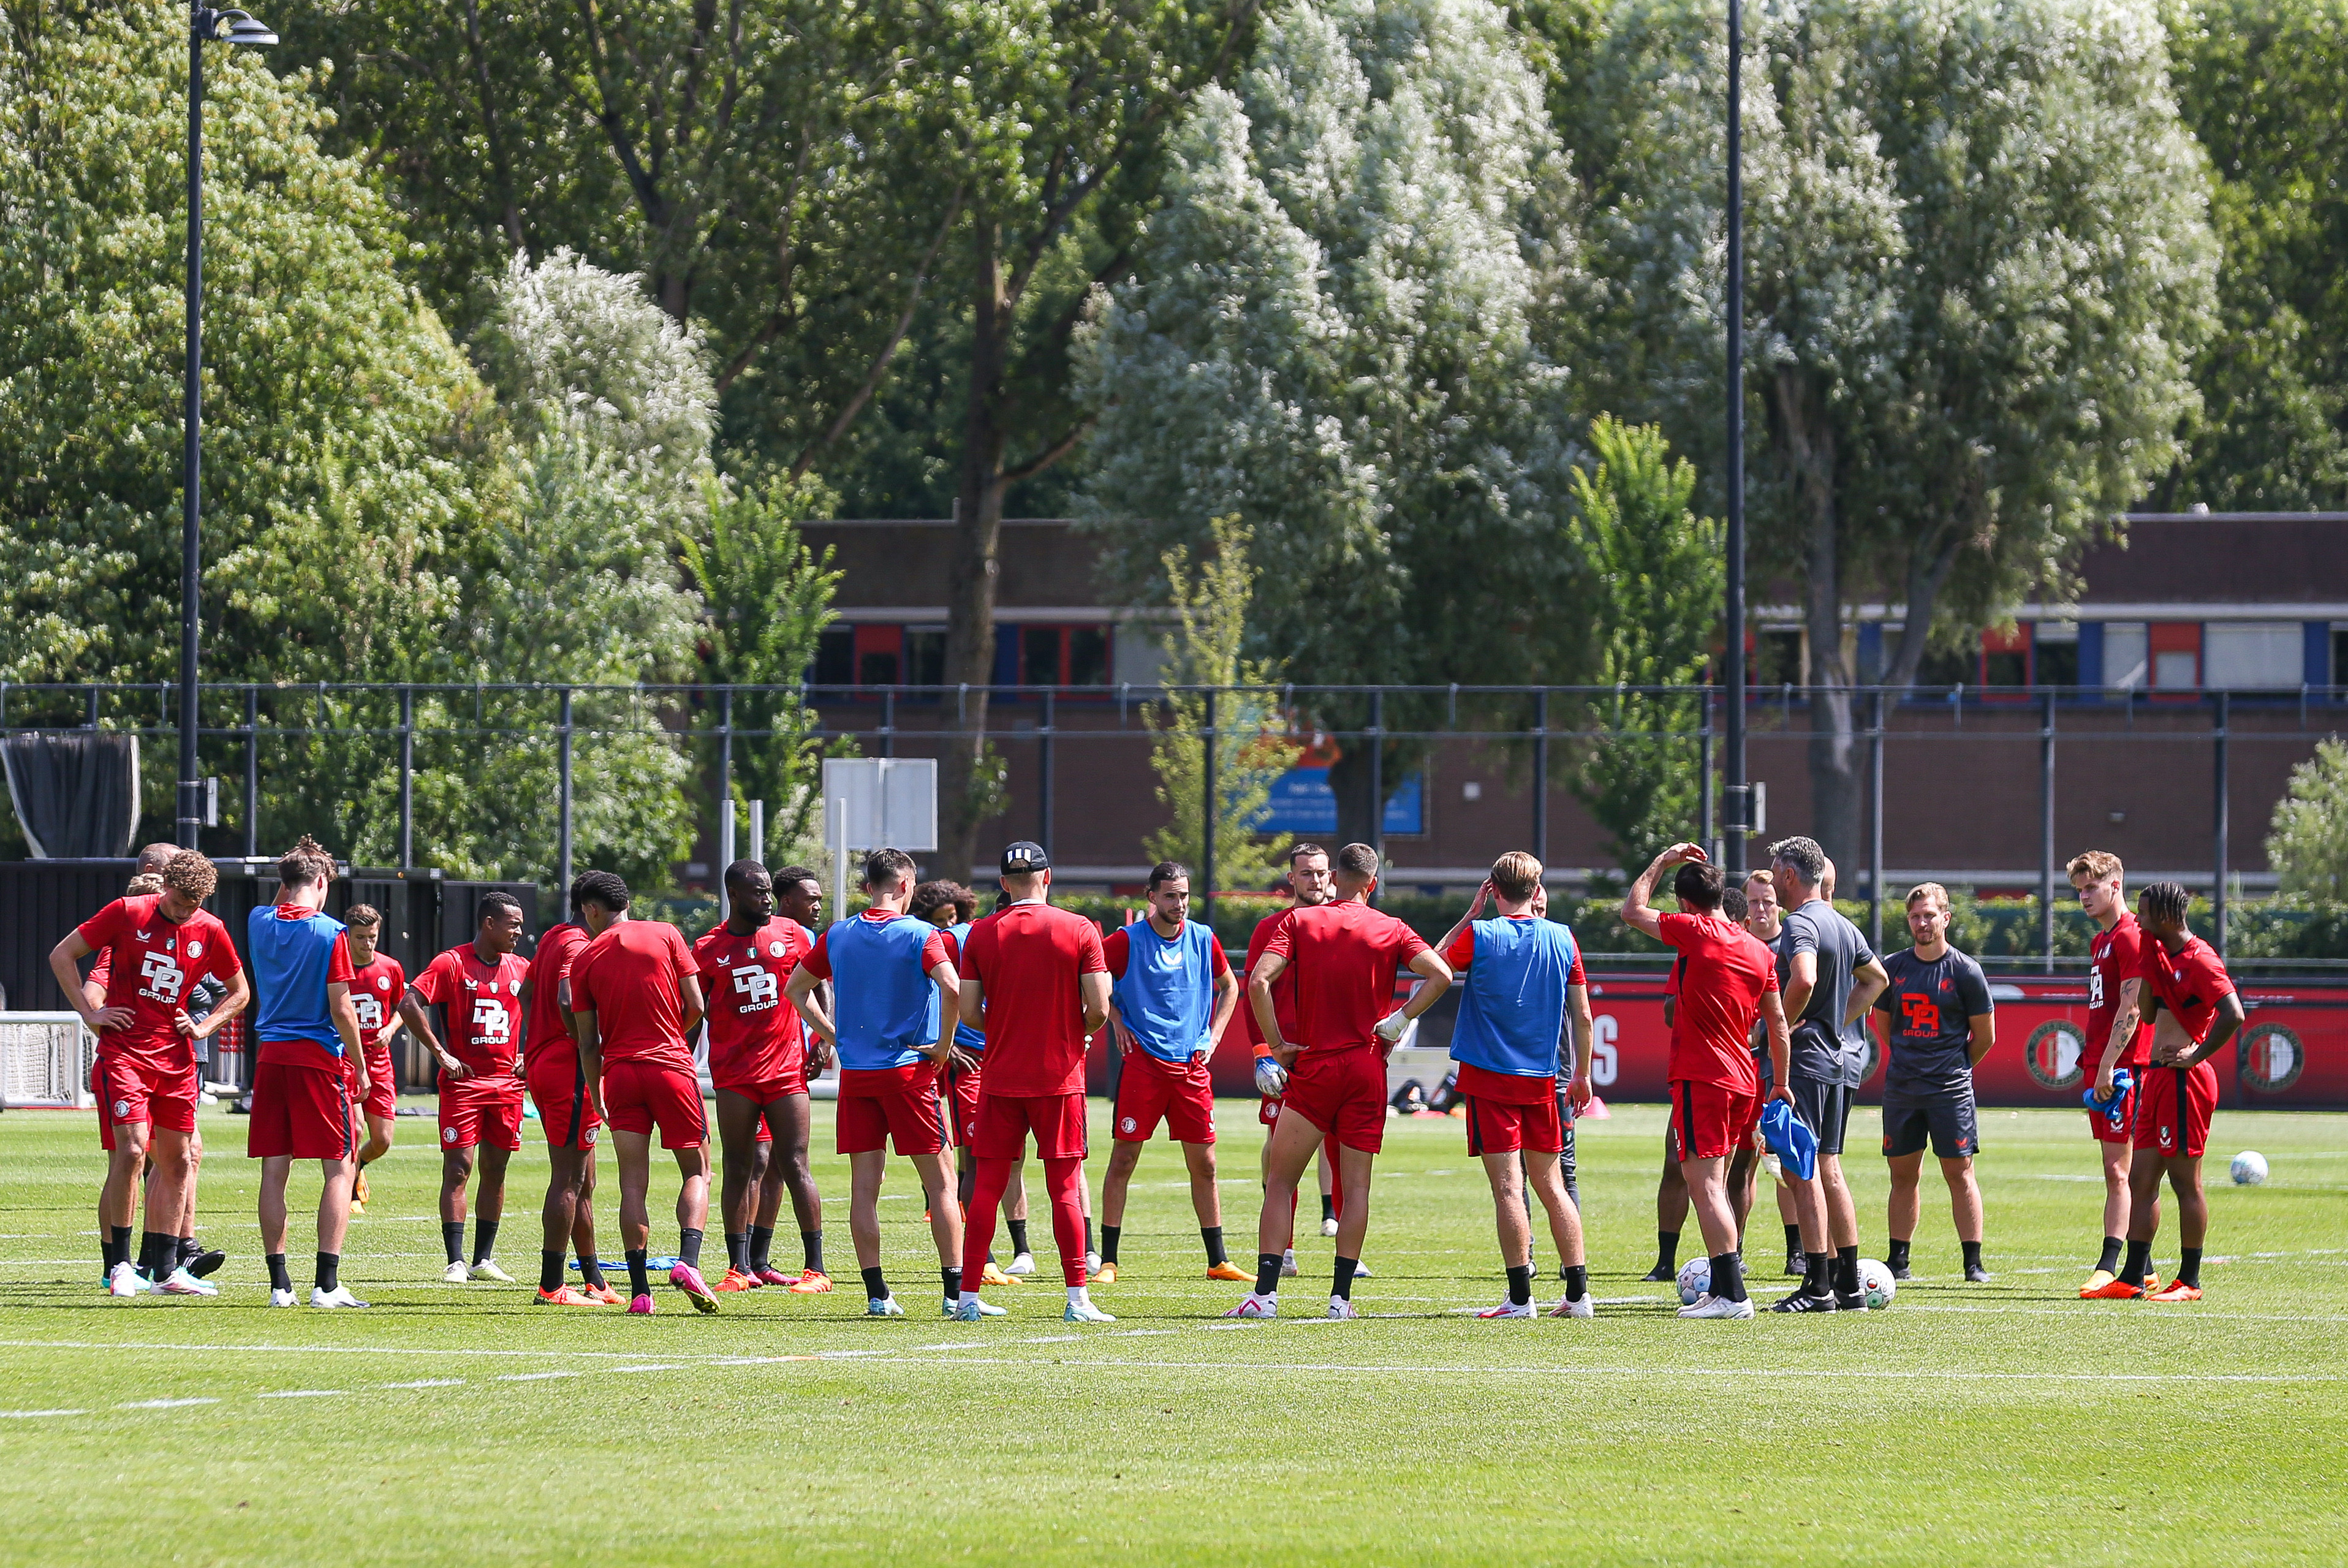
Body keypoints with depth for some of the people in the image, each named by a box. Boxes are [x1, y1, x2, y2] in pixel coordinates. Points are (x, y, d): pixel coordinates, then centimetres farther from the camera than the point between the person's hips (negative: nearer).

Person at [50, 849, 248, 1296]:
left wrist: (203, 1027, 4)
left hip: (175, 1058, 5)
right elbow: (62, 955, 2)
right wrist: (91, 1014, -5)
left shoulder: (210, 932, 4)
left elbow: (239, 992, 19)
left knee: (178, 1160, 7)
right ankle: (119, 1264, -9)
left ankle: (165, 1268, 16)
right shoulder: (128, 914, -5)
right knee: (131, 1151, -17)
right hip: (123, 1054, -5)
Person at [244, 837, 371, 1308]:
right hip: (319, 1057, -5)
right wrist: (361, 1068, -2)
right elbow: (341, 1009, -9)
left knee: (274, 1171, 6)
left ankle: (279, 1283, 4)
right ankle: (327, 1283, -6)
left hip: (271, 1057, 5)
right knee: (340, 1167, 2)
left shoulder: (260, 924, 4)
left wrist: (287, 884, 24)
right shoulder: (328, 932, -9)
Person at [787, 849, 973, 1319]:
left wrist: (833, 1035, 14)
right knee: (940, 1182, 3)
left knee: (865, 1185, 5)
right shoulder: (919, 935, -7)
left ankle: (876, 1294, 1)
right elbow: (952, 988, -22)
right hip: (909, 1069, -4)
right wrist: (944, 1044, -8)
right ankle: (956, 1292, 0)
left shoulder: (837, 937, 7)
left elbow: (795, 989, 15)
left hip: (855, 1072, 4)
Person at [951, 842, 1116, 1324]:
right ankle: (1077, 1298, -2)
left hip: (1001, 1079, 1)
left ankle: (968, 1297, 3)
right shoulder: (1079, 930, -4)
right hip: (1060, 1076, -1)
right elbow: (1099, 1009, -7)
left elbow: (969, 1013, -2)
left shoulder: (981, 934, 0)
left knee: (987, 1186, 5)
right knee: (1065, 1187, 2)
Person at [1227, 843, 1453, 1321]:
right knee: (1356, 1186, 6)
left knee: (1281, 1182, 4)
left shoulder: (1299, 921, 0)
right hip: (1367, 1067, 1)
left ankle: (1265, 1293, -4)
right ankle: (1341, 1295, 1)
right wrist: (1398, 1022, -3)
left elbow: (1259, 981, -12)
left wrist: (1277, 1044, -5)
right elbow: (1440, 975, -10)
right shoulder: (1391, 930, 2)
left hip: (1312, 1067, -1)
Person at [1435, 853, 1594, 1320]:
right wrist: (1582, 1073, 18)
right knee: (1551, 1185, 12)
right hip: (1541, 1078, 4)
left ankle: (1520, 1296, -9)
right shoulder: (1562, 939, 2)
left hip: (1490, 1078, -4)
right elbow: (1582, 1015, 7)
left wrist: (1470, 913, 9)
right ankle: (1578, 1293, 10)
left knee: (1508, 1186, -5)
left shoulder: (1479, 936, -9)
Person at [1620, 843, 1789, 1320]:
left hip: (1700, 1079, -7)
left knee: (1705, 1184, -9)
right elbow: (1777, 1022, 12)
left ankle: (1732, 1293, -17)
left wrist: (1662, 862, 14)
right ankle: (1720, 1287, 21)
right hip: (1744, 1080, 7)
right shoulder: (1759, 950, 9)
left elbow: (1632, 911, 3)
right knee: (1715, 1184, 18)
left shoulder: (1696, 932, -10)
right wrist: (1781, 1085, 19)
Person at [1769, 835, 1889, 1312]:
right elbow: (1876, 978, 30)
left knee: (1802, 1170, -8)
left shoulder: (1801, 923, -14)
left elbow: (1804, 980, -32)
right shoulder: (1843, 926, 16)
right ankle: (1849, 1284, 13)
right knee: (1829, 1170, 13)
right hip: (1841, 1060, 9)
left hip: (1806, 1059, -9)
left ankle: (1818, 1287, -12)